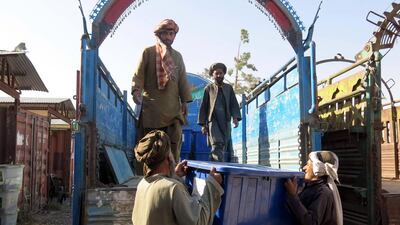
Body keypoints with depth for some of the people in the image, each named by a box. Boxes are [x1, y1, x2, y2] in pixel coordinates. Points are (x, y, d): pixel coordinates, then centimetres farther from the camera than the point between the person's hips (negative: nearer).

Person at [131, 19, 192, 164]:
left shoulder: (177, 56, 18)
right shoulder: (148, 52, 6)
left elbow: (182, 80, 16)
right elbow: (138, 74, -1)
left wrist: (185, 101, 8)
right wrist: (136, 91, -18)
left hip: (173, 107, 4)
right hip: (151, 106, -3)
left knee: (174, 142, -2)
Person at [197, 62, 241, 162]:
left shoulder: (229, 88, 17)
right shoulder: (209, 88, 11)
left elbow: (234, 104, 10)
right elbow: (203, 106, 8)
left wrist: (235, 117, -8)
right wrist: (203, 124, 1)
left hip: (226, 121, 3)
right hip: (213, 120, -3)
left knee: (226, 146, 1)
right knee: (217, 144, -21)